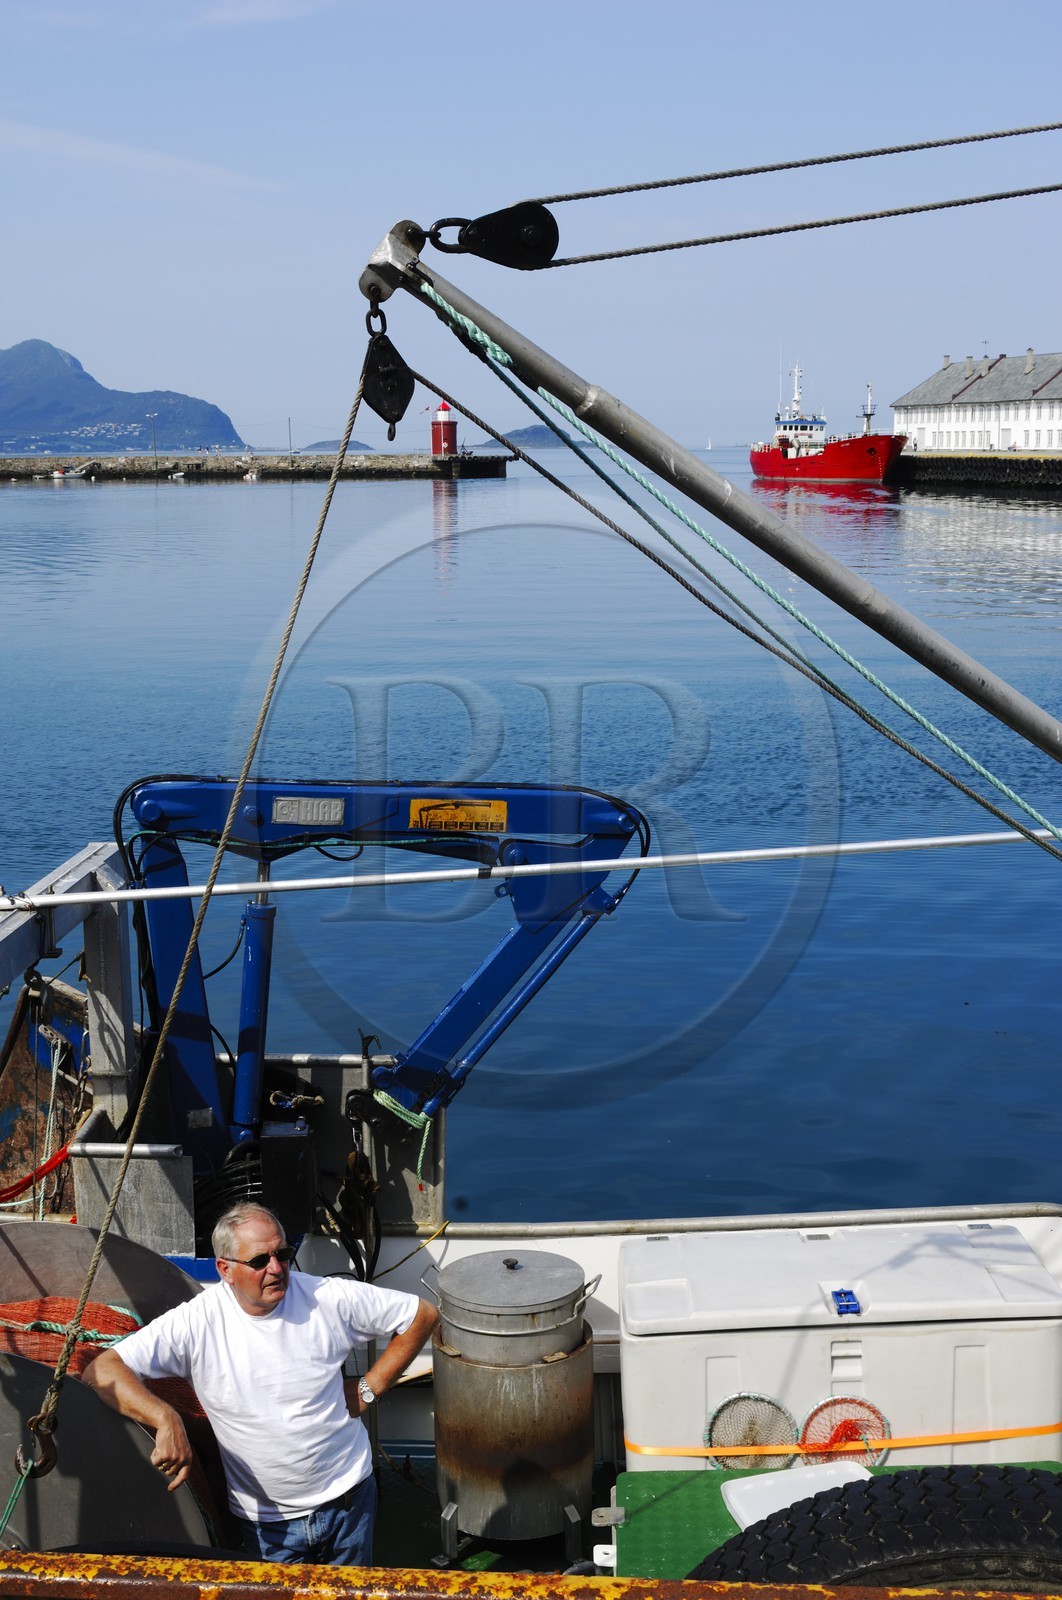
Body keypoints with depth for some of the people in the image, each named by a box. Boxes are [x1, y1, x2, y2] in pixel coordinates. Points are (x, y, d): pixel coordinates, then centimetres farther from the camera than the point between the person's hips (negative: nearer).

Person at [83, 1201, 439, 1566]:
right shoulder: (195, 1323, -17)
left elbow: (423, 1315, -3)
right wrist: (165, 1418, -38)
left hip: (348, 1498, 2)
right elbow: (101, 1371, -23)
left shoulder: (327, 1299, -13)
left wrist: (369, 1389, -7)